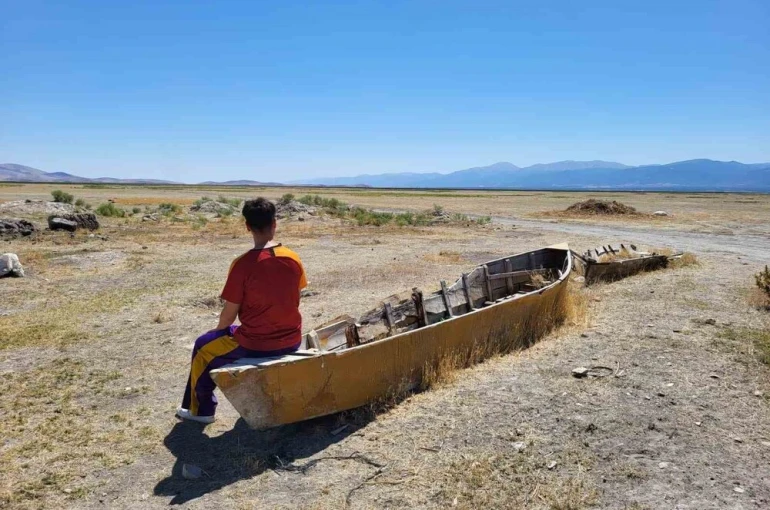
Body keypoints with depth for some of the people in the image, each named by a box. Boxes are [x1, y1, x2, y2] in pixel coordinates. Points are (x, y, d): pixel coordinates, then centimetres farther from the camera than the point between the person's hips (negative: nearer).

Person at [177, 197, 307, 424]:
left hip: (256, 345, -5)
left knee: (203, 347, 22)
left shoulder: (243, 264, -17)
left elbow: (229, 313, -10)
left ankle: (201, 409, 34)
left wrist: (218, 331, 12)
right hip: (291, 341, 5)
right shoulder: (293, 259, -4)